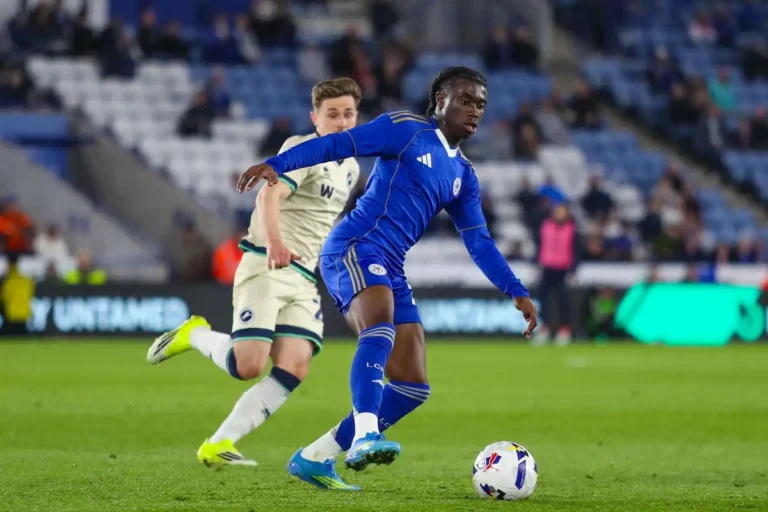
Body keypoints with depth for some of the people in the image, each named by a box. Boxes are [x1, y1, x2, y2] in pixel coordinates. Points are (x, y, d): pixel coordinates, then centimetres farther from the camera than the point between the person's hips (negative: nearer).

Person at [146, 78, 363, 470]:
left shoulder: (350, 168, 17)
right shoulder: (302, 149, -8)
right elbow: (269, 195, -26)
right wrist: (275, 243, -44)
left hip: (304, 279, 7)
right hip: (266, 268, -7)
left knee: (294, 368, -14)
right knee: (247, 366, -19)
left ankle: (219, 445, -11)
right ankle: (194, 335, 13)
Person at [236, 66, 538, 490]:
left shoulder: (463, 176, 22)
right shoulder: (406, 130, 1)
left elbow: (479, 243, 23)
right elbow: (338, 144, -7)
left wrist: (517, 292, 13)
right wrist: (277, 164, -21)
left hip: (389, 269, 8)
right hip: (356, 246, -8)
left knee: (413, 387, 3)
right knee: (381, 329, -37)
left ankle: (315, 458, 9)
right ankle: (365, 436, -54)